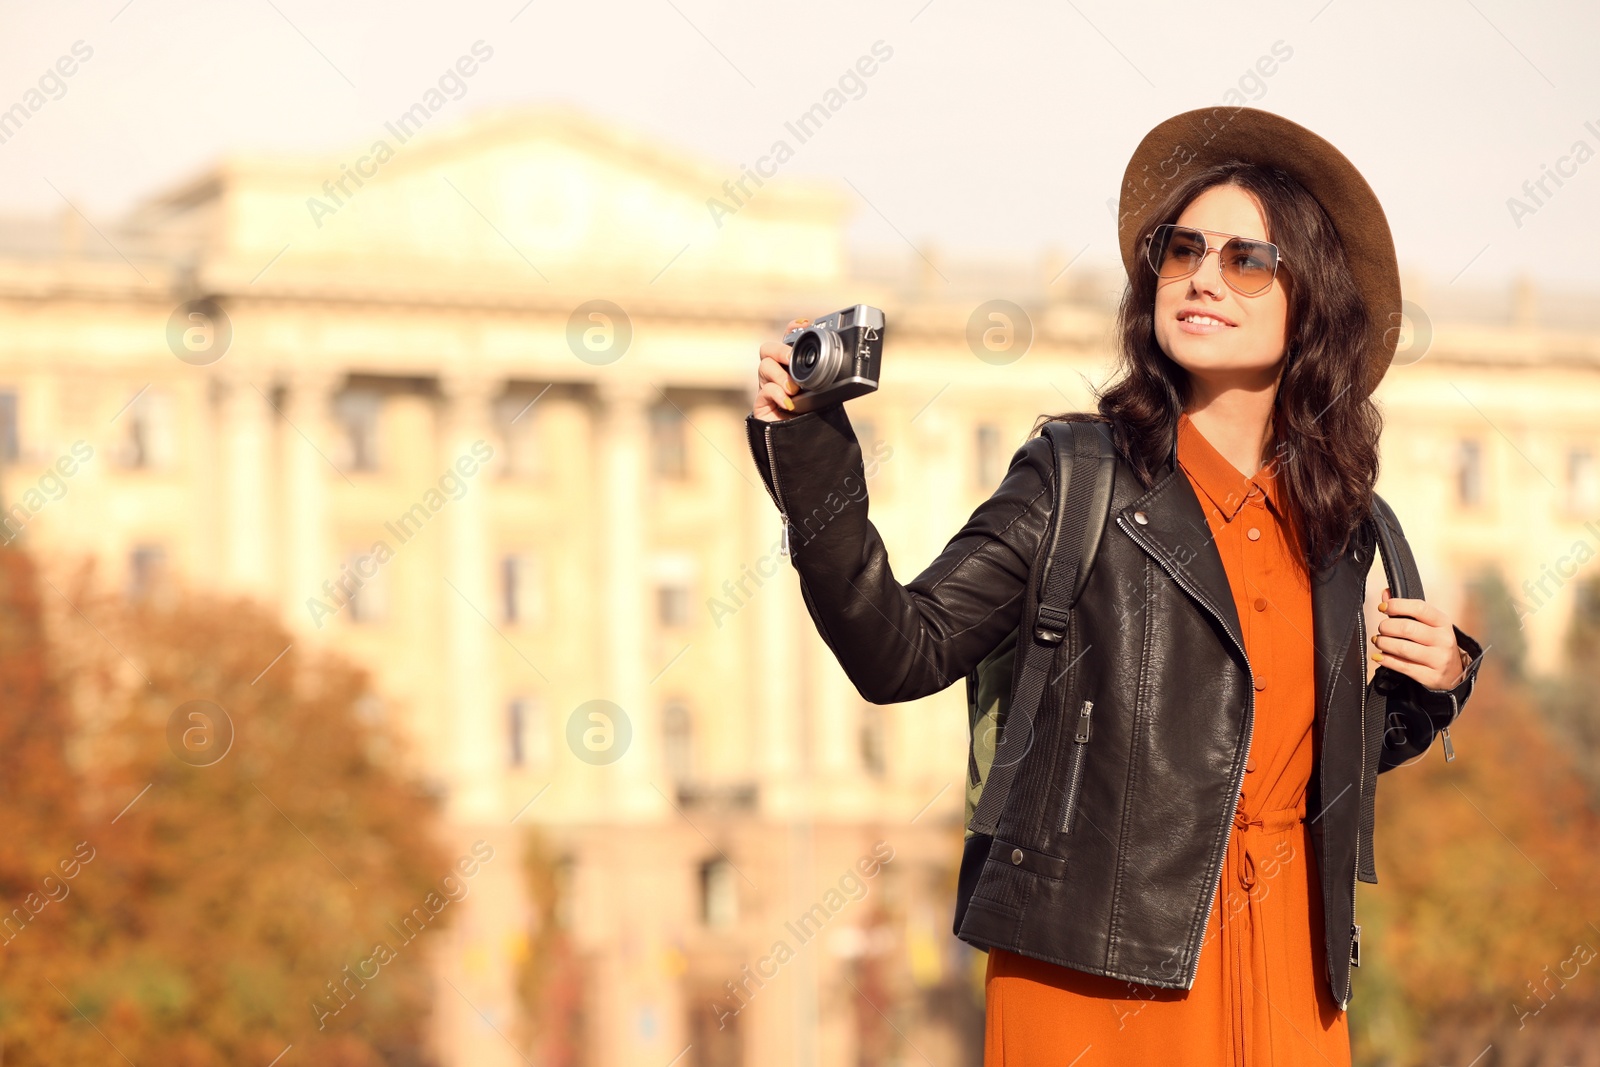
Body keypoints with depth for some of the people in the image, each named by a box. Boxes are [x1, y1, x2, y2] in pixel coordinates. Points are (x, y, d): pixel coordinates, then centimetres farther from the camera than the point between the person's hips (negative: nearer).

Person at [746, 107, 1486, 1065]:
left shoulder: (1338, 524, 9)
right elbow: (902, 654, -13)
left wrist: (1434, 682, 4)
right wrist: (812, 464, -21)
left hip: (1286, 960, 4)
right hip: (1096, 961, -4)